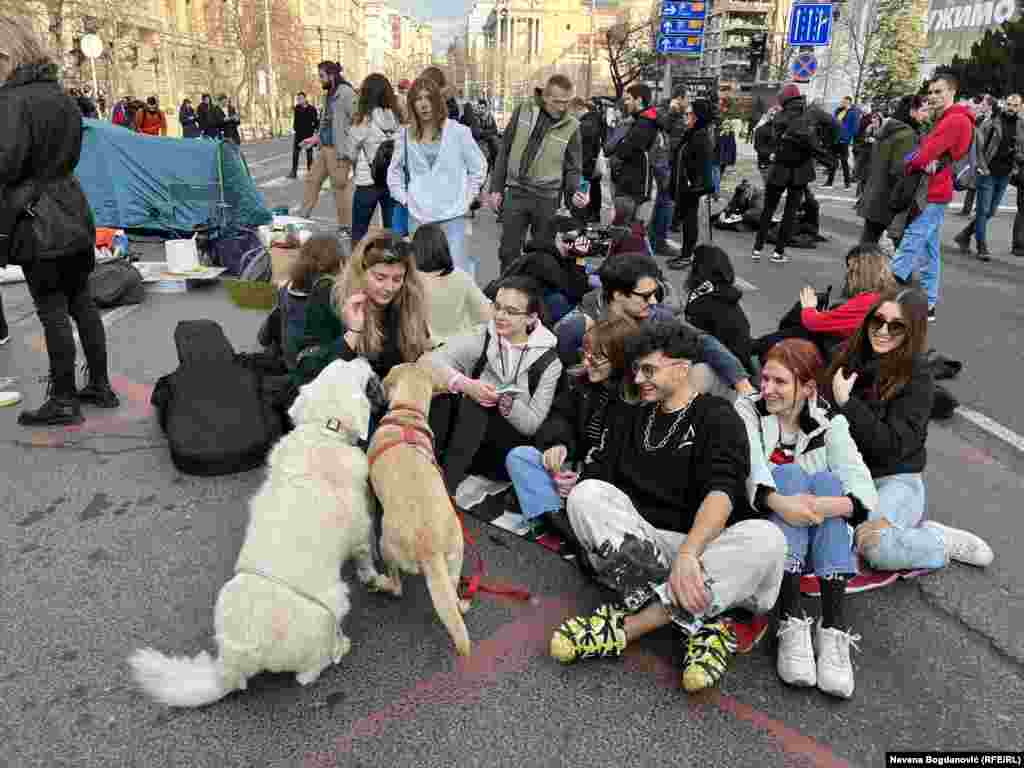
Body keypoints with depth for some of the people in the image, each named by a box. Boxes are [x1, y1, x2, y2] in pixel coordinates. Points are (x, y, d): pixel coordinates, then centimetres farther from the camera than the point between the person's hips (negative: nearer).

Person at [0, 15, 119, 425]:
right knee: (81, 302, 14)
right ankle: (100, 386, 22)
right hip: (72, 211, 8)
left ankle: (64, 401, 9)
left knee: (53, 312, -1)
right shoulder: (62, 96, 10)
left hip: (37, 221, -8)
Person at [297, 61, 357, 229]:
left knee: (341, 186, -3)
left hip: (339, 149, -9)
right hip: (325, 147, 9)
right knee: (312, 180, 13)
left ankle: (346, 226, 7)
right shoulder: (329, 94, 15)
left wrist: (350, 149, -21)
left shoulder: (346, 93, -13)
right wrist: (316, 137, 16)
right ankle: (302, 216, 23)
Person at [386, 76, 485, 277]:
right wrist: (403, 198, 9)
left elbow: (478, 166, 7)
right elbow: (394, 170, 19)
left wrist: (467, 197, 3)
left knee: (456, 272, -9)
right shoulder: (405, 135, 6)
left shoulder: (457, 131, -2)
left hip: (452, 215, -3)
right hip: (418, 216, 3)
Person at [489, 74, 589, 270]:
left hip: (547, 199, -1)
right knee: (508, 251, 5)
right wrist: (496, 188, 4)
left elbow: (573, 168, 4)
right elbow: (505, 151, 6)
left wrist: (574, 192, -16)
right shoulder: (523, 111, 1)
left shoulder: (571, 127, -2)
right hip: (516, 193, 1)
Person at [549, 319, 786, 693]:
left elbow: (722, 492, -18)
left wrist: (687, 554, -35)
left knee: (766, 538, -31)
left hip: (705, 547, -3)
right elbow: (598, 480, 10)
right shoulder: (630, 418, 17)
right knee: (586, 493, -22)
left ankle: (628, 625, -32)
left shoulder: (718, 418, 0)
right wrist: (568, 486, -14)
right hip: (637, 545, 3)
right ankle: (700, 627, -28)